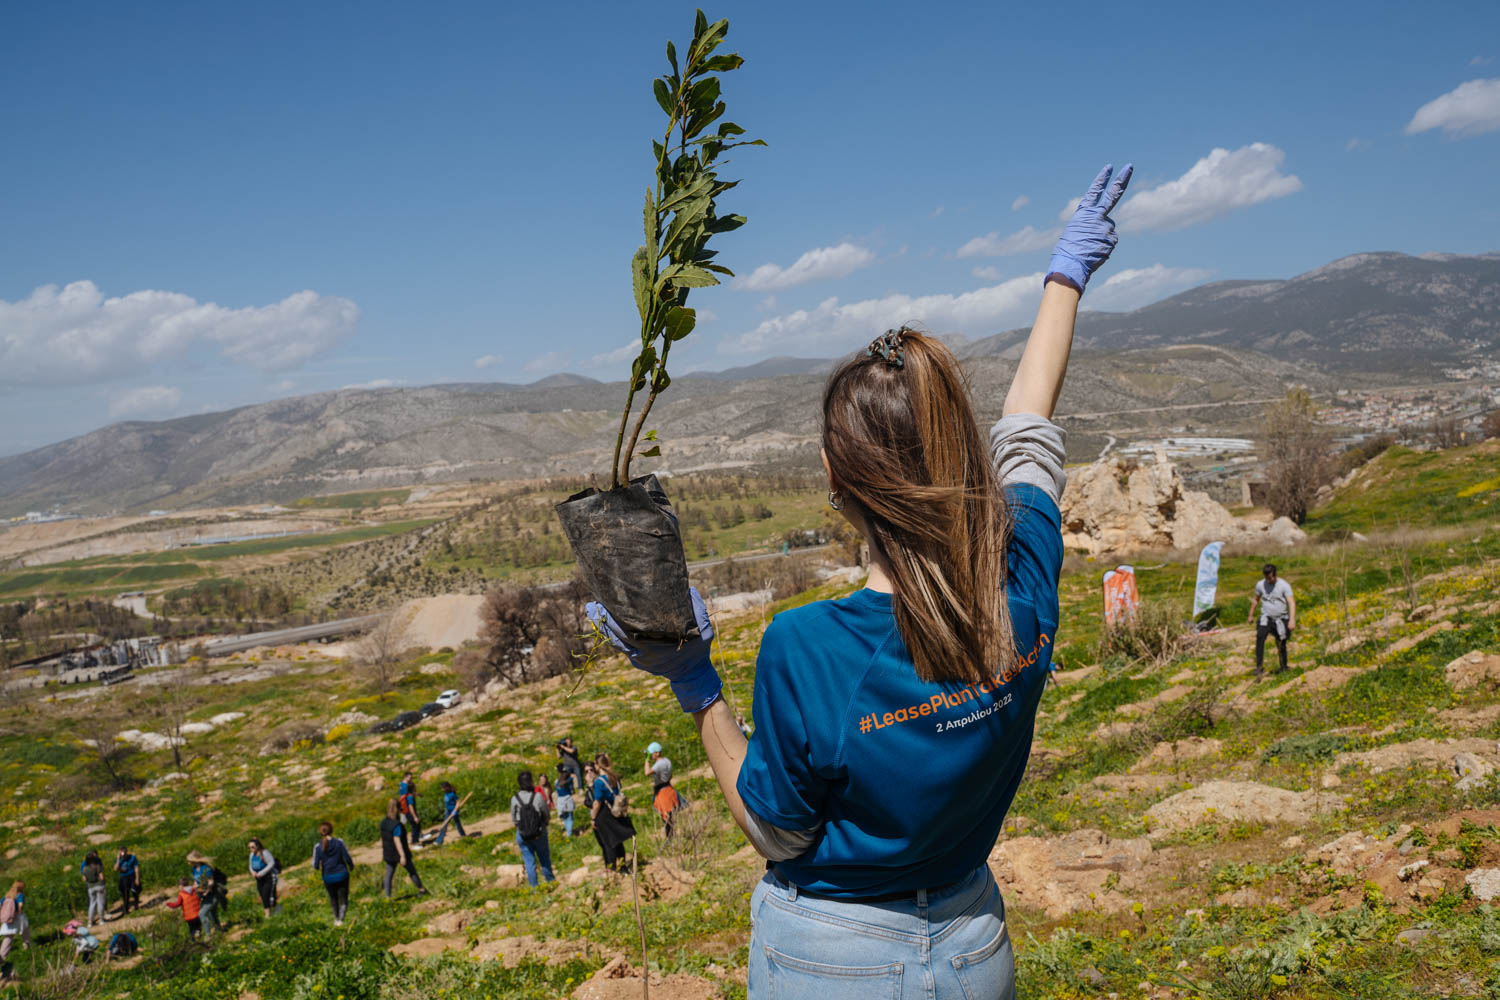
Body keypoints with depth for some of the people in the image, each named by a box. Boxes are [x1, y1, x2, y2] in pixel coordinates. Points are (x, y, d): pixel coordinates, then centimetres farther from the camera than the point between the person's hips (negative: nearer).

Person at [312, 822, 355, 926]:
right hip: (342, 874, -1)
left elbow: (315, 866, -8)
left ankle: (336, 919, 37)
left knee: (333, 898, 24)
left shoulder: (318, 847, -9)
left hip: (328, 877, 1)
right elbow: (347, 858, -11)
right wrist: (351, 867, 10)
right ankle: (340, 919, -15)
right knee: (344, 900, 6)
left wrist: (318, 868, 17)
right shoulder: (339, 842, -11)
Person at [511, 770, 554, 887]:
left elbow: (513, 819, -4)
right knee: (544, 858, 20)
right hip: (539, 833, 0)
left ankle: (534, 886, 19)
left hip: (522, 836, 0)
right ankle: (550, 881, 32)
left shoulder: (514, 799, -14)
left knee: (529, 861, 14)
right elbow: (546, 813, -7)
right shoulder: (538, 796, -18)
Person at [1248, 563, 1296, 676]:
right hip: (1266, 617, 1)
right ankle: (1259, 667, -27)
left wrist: (1292, 620, -33)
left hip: (1281, 619, -1)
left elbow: (1291, 603, -20)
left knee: (1281, 645, 5)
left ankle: (1283, 667, 29)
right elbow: (1256, 600, 18)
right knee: (1260, 637, -24)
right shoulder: (1260, 584, 1)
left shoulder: (1284, 585, -11)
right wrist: (1251, 615, 25)